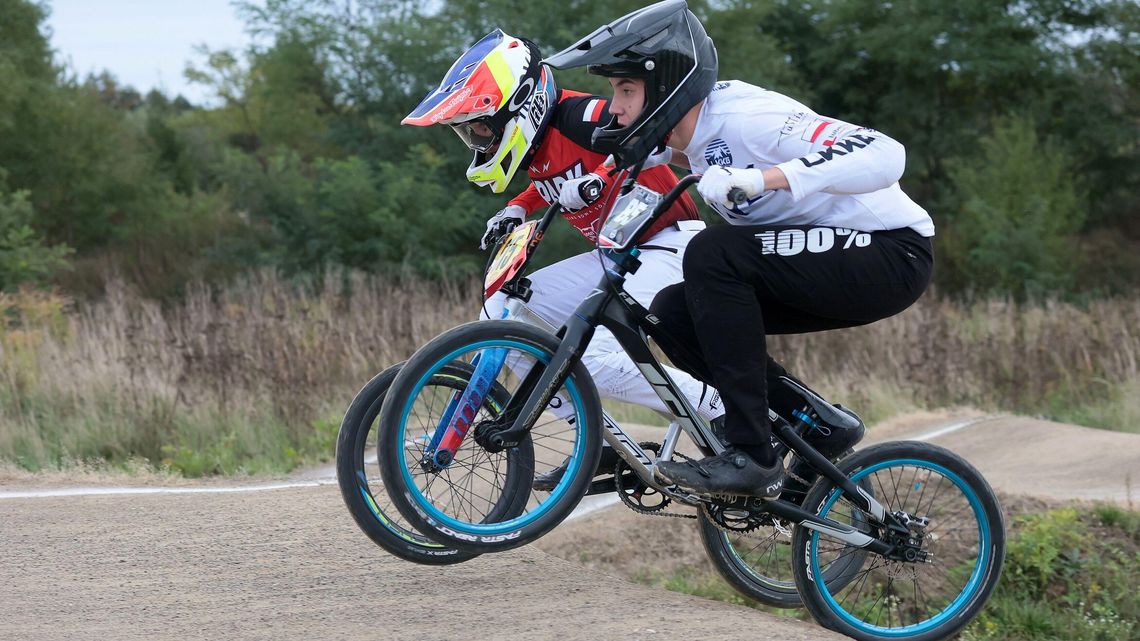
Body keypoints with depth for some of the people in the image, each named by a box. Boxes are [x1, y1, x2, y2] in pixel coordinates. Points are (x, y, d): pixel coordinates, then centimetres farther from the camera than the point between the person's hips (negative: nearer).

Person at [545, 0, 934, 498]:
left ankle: (752, 457, -24)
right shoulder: (689, 142, 3)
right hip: (834, 269, 9)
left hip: (892, 256, -9)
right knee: (673, 312, -1)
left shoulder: (743, 117, -24)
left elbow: (885, 156, -34)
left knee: (714, 254, -27)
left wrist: (761, 178, -42)